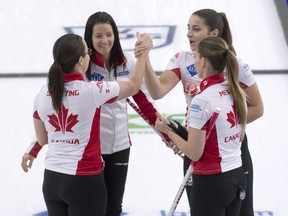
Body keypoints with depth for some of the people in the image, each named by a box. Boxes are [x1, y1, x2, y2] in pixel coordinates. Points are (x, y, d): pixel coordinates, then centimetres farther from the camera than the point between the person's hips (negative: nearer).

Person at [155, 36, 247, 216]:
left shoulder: (202, 101, -21)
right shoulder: (236, 91, 3)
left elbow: (194, 153, -18)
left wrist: (167, 130, -4)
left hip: (211, 181, -7)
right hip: (237, 176, 7)